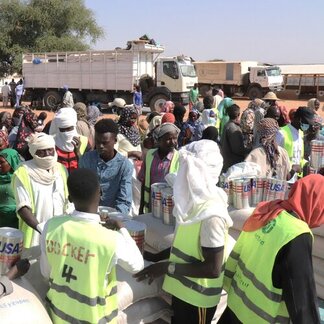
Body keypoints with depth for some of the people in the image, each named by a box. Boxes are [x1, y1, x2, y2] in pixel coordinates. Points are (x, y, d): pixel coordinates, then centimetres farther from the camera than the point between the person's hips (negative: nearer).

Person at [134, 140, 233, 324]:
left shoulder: (211, 215, -26)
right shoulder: (194, 202, 1)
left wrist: (168, 267, -22)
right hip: (183, 290, 8)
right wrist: (157, 257, 6)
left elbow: (213, 269, -25)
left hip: (198, 297, -8)